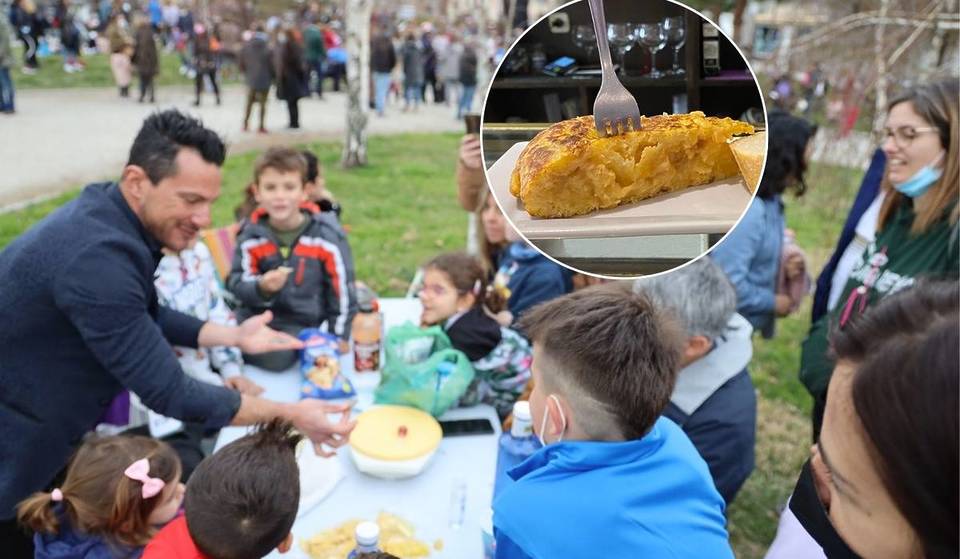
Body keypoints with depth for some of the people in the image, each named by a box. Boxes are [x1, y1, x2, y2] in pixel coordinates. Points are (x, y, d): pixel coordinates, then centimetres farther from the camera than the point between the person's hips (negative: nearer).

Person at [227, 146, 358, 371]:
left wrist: (338, 341, 0)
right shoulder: (250, 236, -6)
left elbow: (342, 291, -5)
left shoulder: (327, 236, -12)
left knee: (277, 357, -25)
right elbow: (237, 283, -5)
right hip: (256, 315, 3)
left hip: (301, 320, -2)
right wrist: (262, 287, -28)